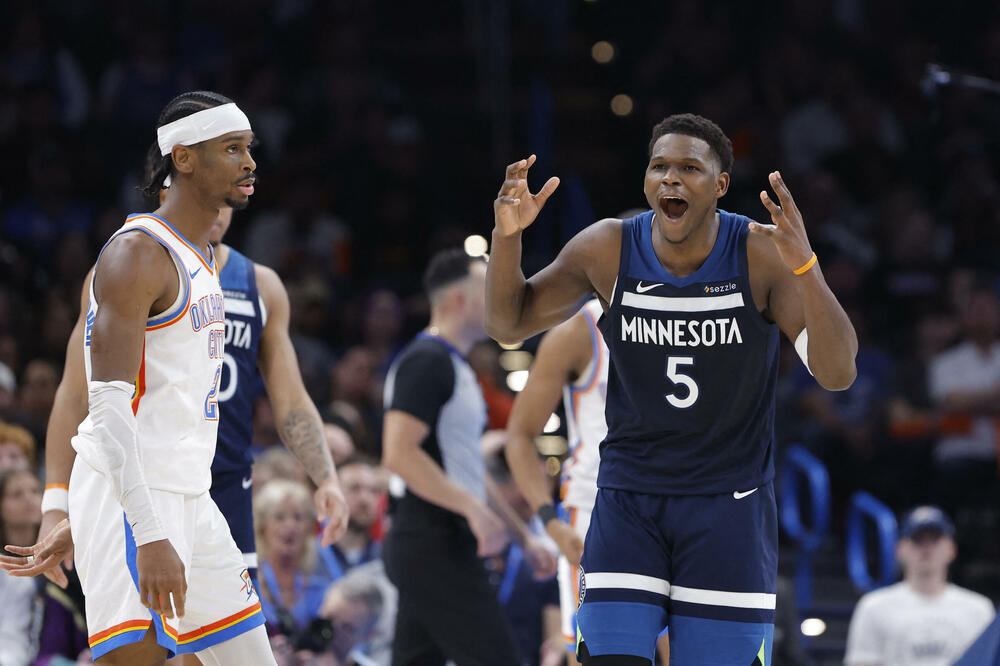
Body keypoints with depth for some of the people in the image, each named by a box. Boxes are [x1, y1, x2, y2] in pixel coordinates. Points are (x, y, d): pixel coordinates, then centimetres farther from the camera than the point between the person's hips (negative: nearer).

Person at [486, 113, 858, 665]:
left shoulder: (760, 255, -14)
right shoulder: (608, 250, -7)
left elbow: (837, 374, -23)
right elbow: (508, 325, 5)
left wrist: (804, 267, -38)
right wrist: (506, 237, -15)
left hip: (729, 502, -2)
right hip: (628, 499, 2)